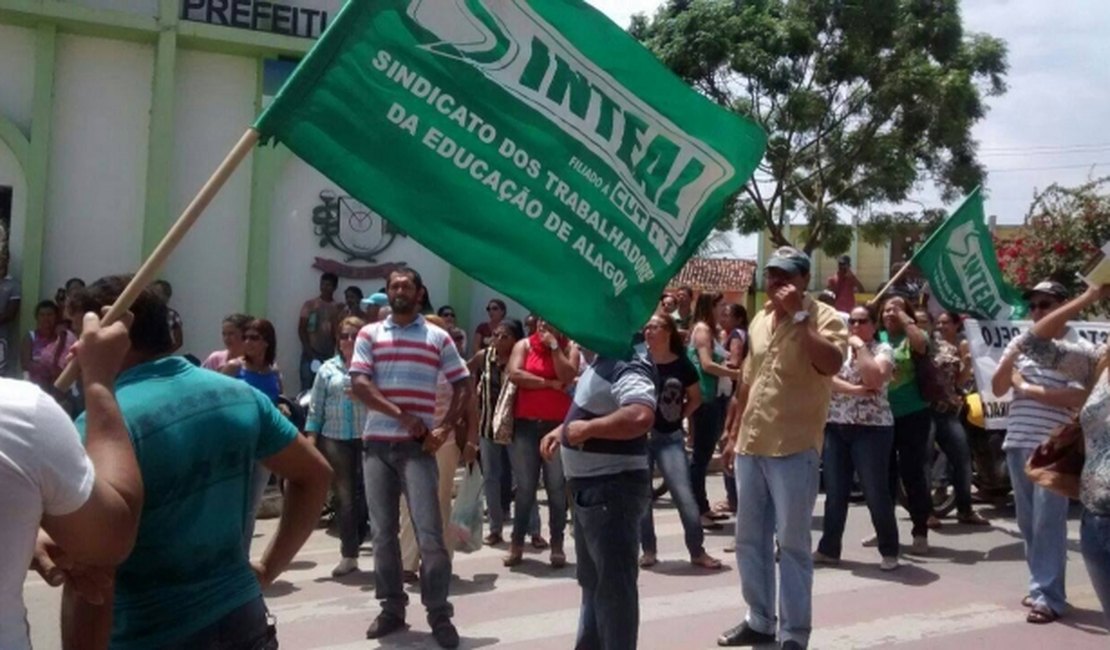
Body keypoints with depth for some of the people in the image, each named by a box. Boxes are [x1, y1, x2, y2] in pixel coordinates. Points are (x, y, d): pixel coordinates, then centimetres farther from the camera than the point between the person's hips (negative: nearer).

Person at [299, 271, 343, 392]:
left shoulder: (338, 308, 7)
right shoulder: (310, 304, 7)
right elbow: (301, 329, 3)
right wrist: (309, 350, -6)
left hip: (328, 354, 0)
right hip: (310, 353, 0)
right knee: (306, 387, -4)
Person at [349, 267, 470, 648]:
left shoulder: (438, 338, 7)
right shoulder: (369, 334, 7)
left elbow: (462, 386, 7)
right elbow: (359, 385, -4)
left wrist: (445, 429, -7)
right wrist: (402, 416, -14)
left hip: (417, 446, -2)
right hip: (377, 444, 2)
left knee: (429, 531, -6)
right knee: (383, 531, 7)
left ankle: (439, 613, 3)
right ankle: (392, 608, 18)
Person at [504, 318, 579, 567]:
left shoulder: (569, 348, 5)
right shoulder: (524, 345, 6)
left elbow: (568, 376, -11)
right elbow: (515, 374, -10)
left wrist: (554, 346, -9)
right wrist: (549, 383, -10)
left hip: (558, 425, 0)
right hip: (525, 425, 1)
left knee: (557, 488, 2)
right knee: (524, 487, 5)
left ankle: (557, 545, 10)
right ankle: (517, 543, 13)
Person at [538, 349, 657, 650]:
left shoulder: (627, 367, -21)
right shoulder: (600, 361, 10)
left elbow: (641, 417, -39)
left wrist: (588, 428, -28)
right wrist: (562, 430, 12)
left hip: (613, 489, -11)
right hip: (592, 487, 11)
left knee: (613, 583, 0)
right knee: (593, 580, 22)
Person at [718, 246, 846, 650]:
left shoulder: (823, 317, -7)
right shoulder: (759, 320, 14)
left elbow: (831, 364, -27)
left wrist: (798, 314, -23)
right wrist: (734, 435, 19)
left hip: (794, 449, -7)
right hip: (751, 446, 7)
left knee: (793, 544, -1)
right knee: (749, 540, 14)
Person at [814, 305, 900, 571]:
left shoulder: (883, 350, -2)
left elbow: (873, 379, -20)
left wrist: (860, 347, -12)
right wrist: (856, 390, -16)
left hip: (871, 429, -4)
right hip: (835, 428, 4)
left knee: (876, 492, -1)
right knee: (835, 492, 9)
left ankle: (889, 551, 13)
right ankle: (828, 549, 18)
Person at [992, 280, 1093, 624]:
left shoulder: (1080, 350, -3)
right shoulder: (1021, 344, 13)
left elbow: (1080, 397, -15)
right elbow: (998, 388, 11)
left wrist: (1031, 390, -10)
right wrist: (1010, 358, -5)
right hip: (1017, 442, 6)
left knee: (1048, 522, -7)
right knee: (1028, 522, 11)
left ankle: (1049, 596, -3)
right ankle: (1042, 586, 22)